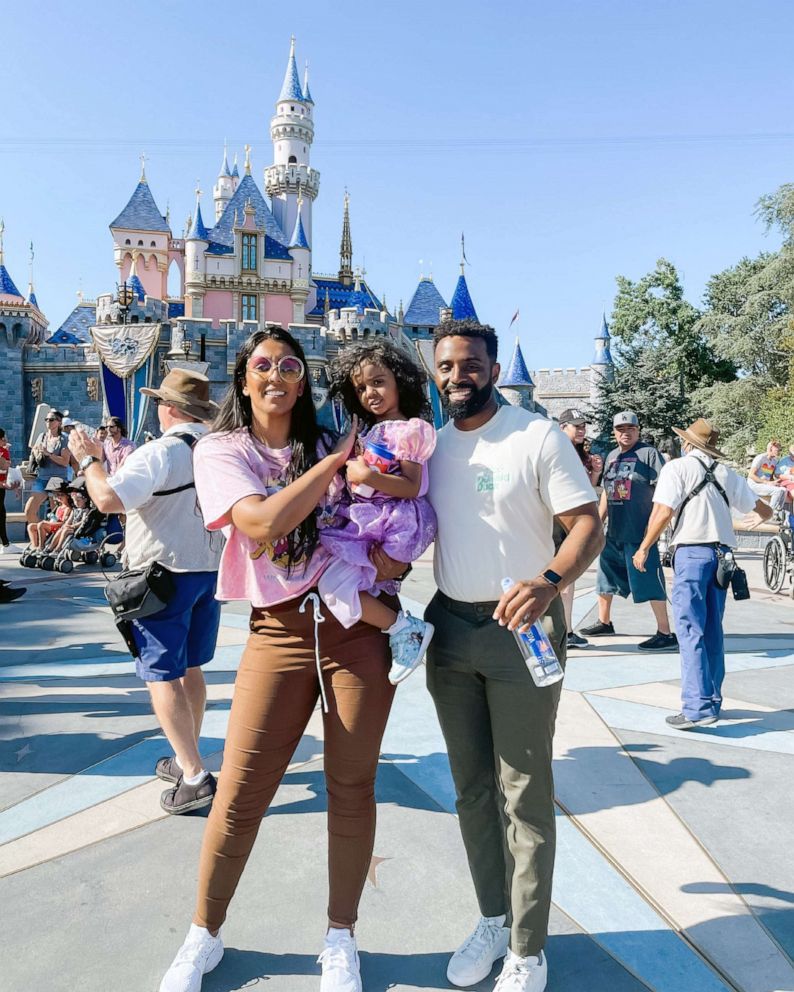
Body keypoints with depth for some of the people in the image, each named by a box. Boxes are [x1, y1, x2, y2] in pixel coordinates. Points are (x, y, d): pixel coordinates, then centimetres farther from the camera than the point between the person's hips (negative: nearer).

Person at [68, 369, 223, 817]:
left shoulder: (161, 452, -18)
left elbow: (108, 499, -27)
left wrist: (89, 459, -9)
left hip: (164, 575, -7)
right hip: (211, 570, 7)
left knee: (162, 676, 1)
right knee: (190, 669, 18)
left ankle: (195, 775, -1)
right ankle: (186, 759, 30)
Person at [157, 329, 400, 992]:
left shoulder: (327, 446, 11)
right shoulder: (222, 450, 2)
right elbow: (263, 522, -16)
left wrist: (391, 550, -3)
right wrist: (337, 459, -11)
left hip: (358, 622, 2)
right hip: (280, 632, -2)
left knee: (352, 786, 8)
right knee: (240, 793, 4)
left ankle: (341, 937, 30)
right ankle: (204, 936, 31)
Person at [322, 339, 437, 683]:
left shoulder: (410, 429, -7)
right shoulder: (370, 432, 20)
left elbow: (411, 487, -15)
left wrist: (368, 477, -23)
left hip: (392, 524, -10)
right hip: (365, 521, 10)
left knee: (335, 584, -17)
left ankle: (405, 629, -5)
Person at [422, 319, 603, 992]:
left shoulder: (538, 436, -8)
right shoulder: (432, 446, 8)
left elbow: (588, 524, -12)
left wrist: (548, 582, -31)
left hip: (520, 628, -5)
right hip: (450, 628, 6)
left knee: (524, 794, 3)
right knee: (472, 787, 16)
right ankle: (492, 919, 35)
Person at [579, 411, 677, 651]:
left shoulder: (649, 453, -6)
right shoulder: (611, 456, 15)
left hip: (640, 533, -8)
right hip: (614, 532, 8)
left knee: (650, 582, -6)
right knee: (605, 576, 17)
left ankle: (665, 633, 3)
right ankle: (604, 622, 34)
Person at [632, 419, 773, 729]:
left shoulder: (676, 467, -1)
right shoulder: (726, 473, 13)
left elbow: (663, 513, -11)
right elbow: (763, 510, 21)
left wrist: (644, 548, -1)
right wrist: (765, 514, 45)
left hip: (691, 551, -5)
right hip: (721, 553, 6)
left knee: (690, 630, -6)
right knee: (713, 630, 14)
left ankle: (698, 706, -10)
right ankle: (712, 700, 21)